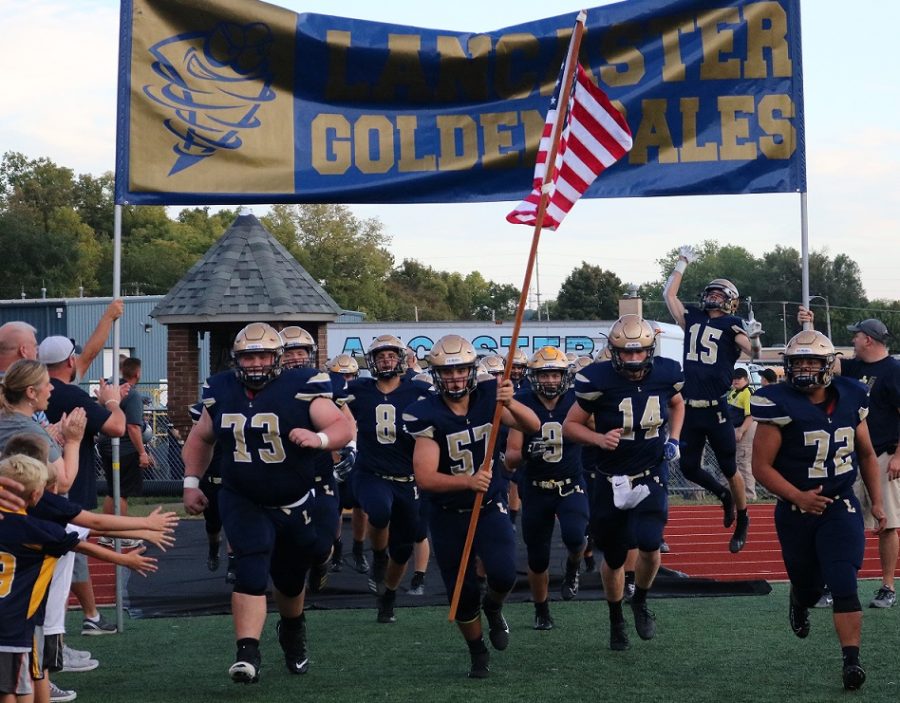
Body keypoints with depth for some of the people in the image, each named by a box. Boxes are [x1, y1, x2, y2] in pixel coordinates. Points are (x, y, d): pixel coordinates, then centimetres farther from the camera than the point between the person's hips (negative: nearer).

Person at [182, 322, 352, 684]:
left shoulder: (301, 388, -14)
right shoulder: (221, 392, -1)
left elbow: (343, 427, -20)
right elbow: (201, 438, 15)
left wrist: (319, 438, -41)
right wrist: (191, 483, 8)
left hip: (295, 505, 0)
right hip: (242, 502, 1)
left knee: (290, 580, 18)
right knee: (251, 570, -22)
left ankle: (292, 631, 49)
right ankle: (247, 653, -24)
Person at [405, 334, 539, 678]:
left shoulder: (488, 396, -9)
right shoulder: (427, 415, -18)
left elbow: (533, 426, -18)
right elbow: (424, 477, -24)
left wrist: (510, 403, -38)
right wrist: (468, 481, -40)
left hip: (490, 508, 1)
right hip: (449, 517, -1)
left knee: (503, 574, -21)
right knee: (463, 595, 5)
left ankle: (493, 609, 16)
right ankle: (478, 654, 33)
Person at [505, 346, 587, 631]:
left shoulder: (576, 402, -7)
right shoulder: (523, 405, -7)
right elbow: (510, 457, -9)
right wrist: (525, 454, -30)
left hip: (571, 485, -1)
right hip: (536, 490, 1)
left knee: (574, 536, -28)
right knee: (537, 559, 8)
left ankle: (572, 567, 8)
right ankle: (541, 610, 33)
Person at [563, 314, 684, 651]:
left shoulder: (665, 374, -7)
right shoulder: (598, 380, -16)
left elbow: (677, 405, 17)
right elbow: (570, 426, -6)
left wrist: (673, 438, 2)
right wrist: (599, 439, -23)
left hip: (652, 475, 1)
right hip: (612, 480, -1)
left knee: (649, 543, -20)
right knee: (614, 558, 11)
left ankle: (640, 602, 11)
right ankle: (616, 620, 38)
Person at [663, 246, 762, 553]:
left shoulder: (732, 325, -3)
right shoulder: (693, 317, 10)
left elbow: (754, 353, -14)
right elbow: (669, 294, 20)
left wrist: (754, 338, -35)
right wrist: (682, 263, 22)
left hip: (717, 409, -5)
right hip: (690, 408, 5)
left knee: (729, 469, 5)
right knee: (688, 467, 9)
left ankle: (742, 520, 24)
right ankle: (723, 495, 36)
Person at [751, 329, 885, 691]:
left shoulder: (850, 400, 0)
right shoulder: (780, 406, -14)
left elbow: (866, 455, 14)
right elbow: (761, 466, -15)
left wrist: (876, 501, 11)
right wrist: (798, 497, -27)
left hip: (841, 506, 1)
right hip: (797, 511, -1)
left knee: (843, 585, -13)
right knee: (809, 584, 15)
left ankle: (851, 661, -9)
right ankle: (799, 603, 52)